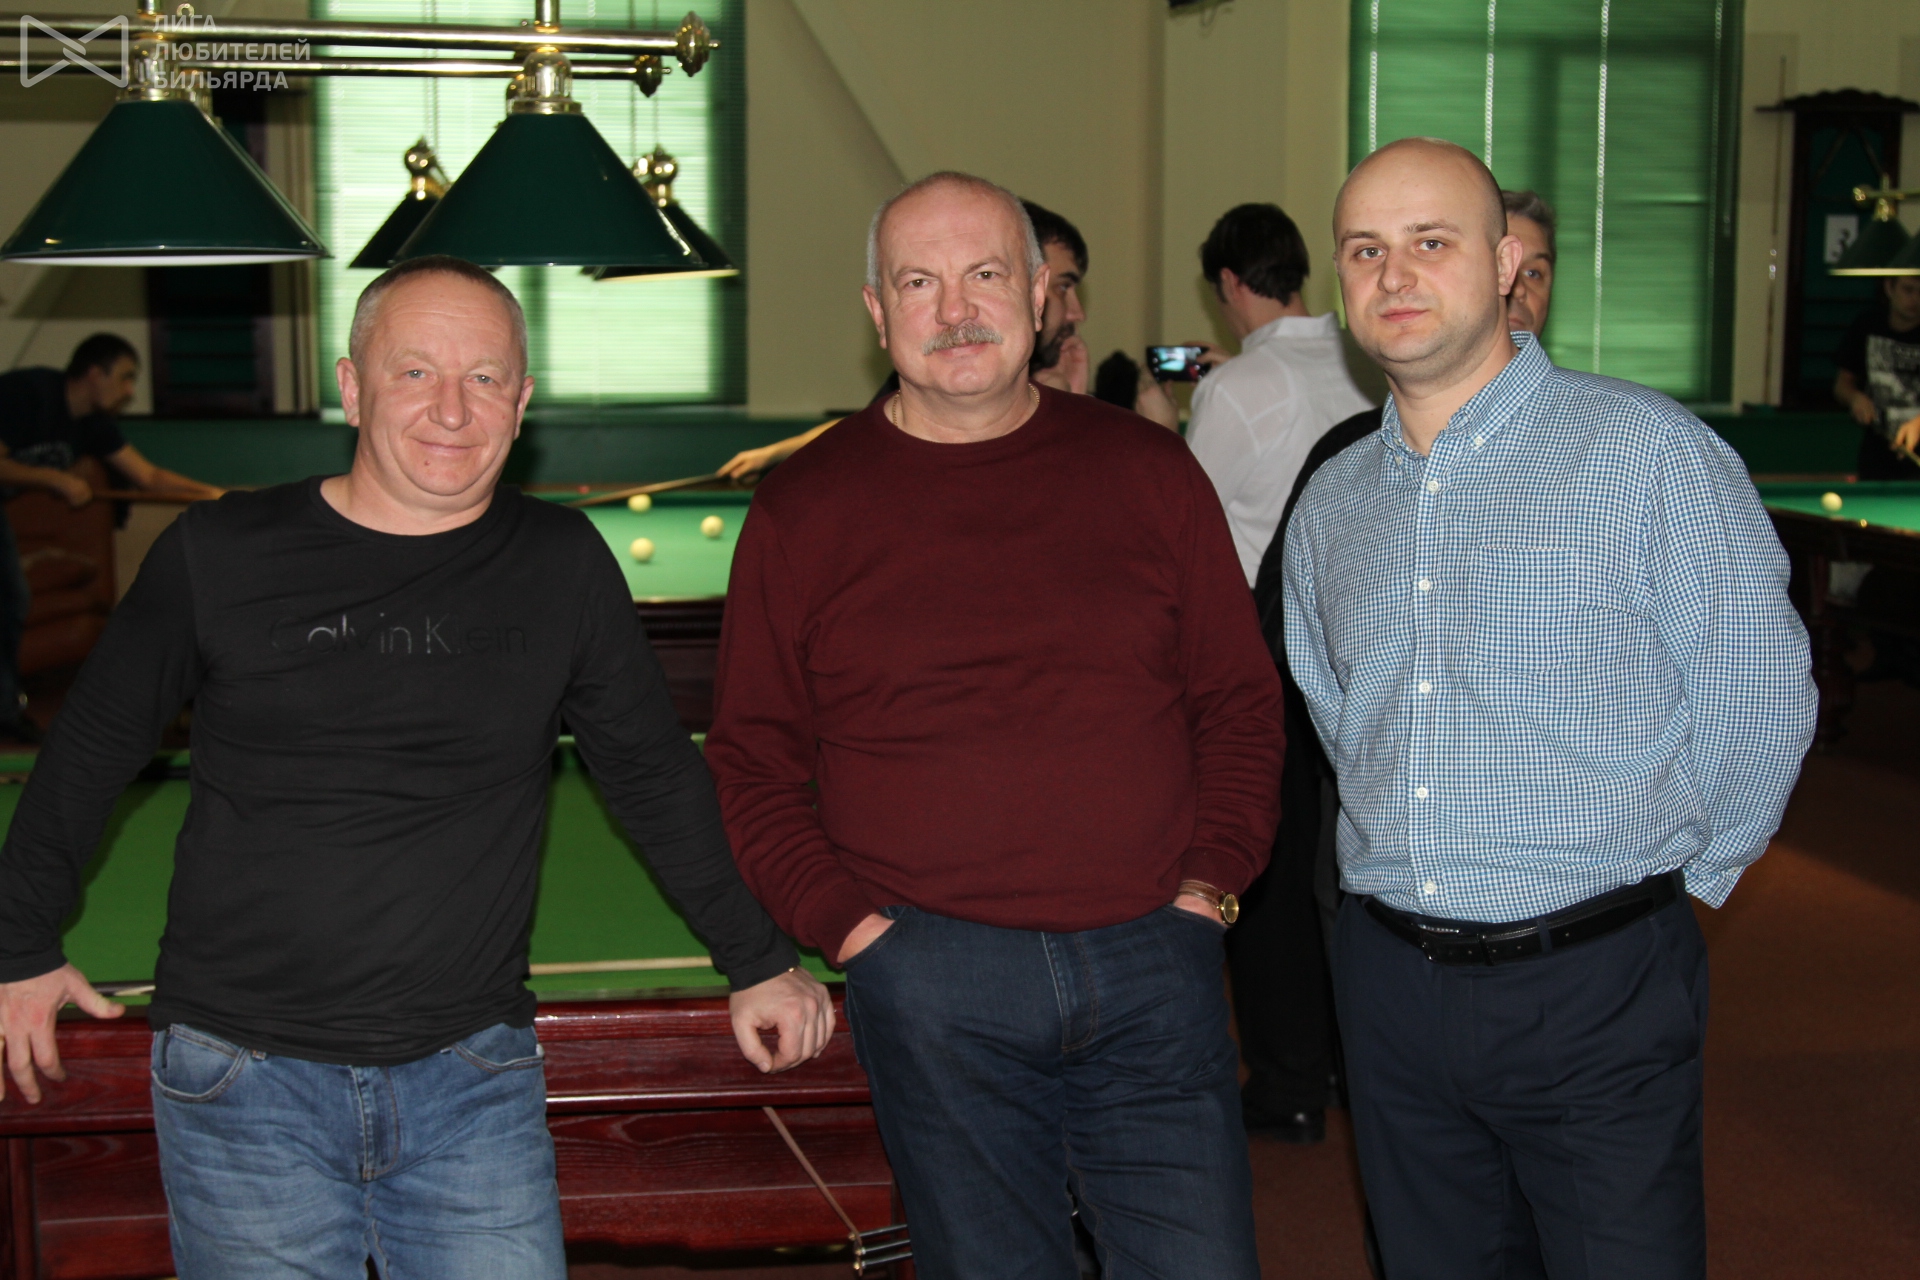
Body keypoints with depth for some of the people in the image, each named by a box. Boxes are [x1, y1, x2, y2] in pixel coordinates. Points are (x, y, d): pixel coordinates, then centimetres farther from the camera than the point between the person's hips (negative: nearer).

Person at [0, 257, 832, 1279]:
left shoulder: (563, 565, 1)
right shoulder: (220, 554, -3)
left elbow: (652, 773, 12)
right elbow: (94, 747, 11)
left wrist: (757, 961, 14)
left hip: (475, 1079, 1)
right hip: (242, 1074, -1)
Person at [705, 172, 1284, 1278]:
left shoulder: (1147, 472, 7)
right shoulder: (804, 509, 4)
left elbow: (1240, 699, 12)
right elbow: (756, 757, 7)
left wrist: (1212, 880, 0)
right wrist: (844, 921, -4)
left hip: (1151, 955, 2)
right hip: (933, 982, -1)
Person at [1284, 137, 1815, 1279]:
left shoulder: (1652, 453, -9)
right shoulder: (1330, 505, 9)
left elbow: (1760, 706, -6)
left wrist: (1665, 885, 3)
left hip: (1595, 985, -5)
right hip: (1389, 981, 5)